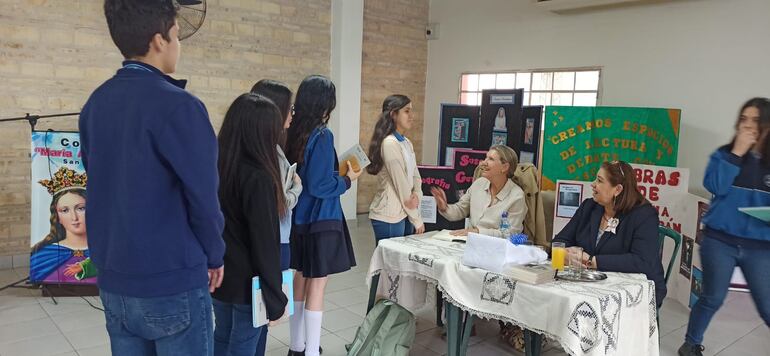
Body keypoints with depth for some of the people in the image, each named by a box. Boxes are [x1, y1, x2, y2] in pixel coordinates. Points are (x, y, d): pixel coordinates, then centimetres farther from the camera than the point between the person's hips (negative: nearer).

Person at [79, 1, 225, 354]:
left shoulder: (95, 103, 4)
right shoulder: (179, 106, -18)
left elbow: (102, 185, 10)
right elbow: (203, 196, -15)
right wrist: (214, 255, 0)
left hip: (113, 280, 7)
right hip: (172, 283, -7)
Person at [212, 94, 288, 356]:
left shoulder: (215, 165, -1)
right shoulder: (258, 177, -23)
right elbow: (265, 244, -22)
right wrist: (275, 298, -14)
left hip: (218, 273, 7)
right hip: (247, 281, -7)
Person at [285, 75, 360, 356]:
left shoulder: (294, 133, 4)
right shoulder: (322, 135, -18)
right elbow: (319, 186, -21)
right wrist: (348, 178, -6)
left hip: (299, 217, 8)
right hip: (321, 220, -8)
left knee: (301, 278, 18)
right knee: (316, 284, 2)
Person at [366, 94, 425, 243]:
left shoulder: (407, 143, 11)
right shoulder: (390, 143, -16)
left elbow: (416, 176, 11)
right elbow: (401, 184, -16)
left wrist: (417, 195, -12)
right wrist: (417, 220, -10)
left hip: (404, 214, 8)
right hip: (389, 216, -8)